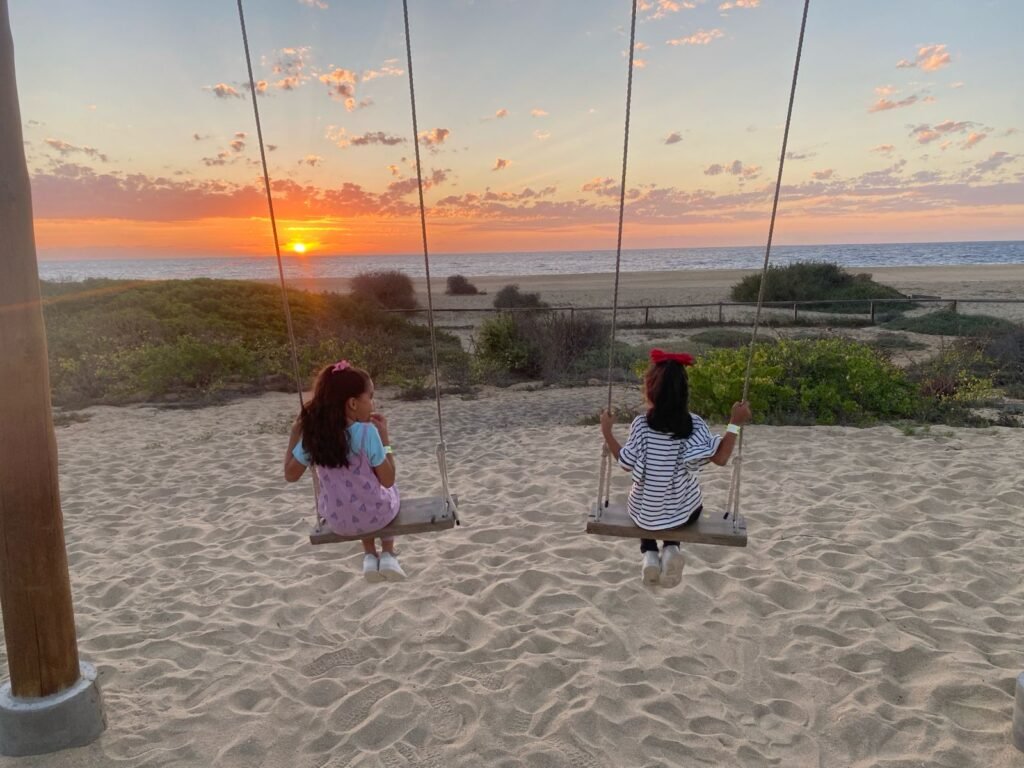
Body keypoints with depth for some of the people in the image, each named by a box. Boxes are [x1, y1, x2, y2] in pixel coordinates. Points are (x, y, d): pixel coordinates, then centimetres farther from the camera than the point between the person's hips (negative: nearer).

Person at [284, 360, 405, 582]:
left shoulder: (312, 433, -11)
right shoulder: (367, 432, -23)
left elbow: (290, 474, 2)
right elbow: (388, 480, -16)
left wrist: (294, 435, 6)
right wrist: (384, 437, -10)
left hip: (337, 521, 4)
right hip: (375, 516, -4)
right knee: (390, 490, 33)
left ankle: (369, 556, 30)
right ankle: (388, 555, 25)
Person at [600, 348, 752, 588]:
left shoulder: (641, 424, -18)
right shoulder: (694, 424, -15)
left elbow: (627, 463, -11)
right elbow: (720, 458, -18)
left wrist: (606, 431, -3)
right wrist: (735, 423, -10)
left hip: (645, 512, 0)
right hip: (684, 512, 0)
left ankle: (650, 555, 12)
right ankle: (671, 549, 8)